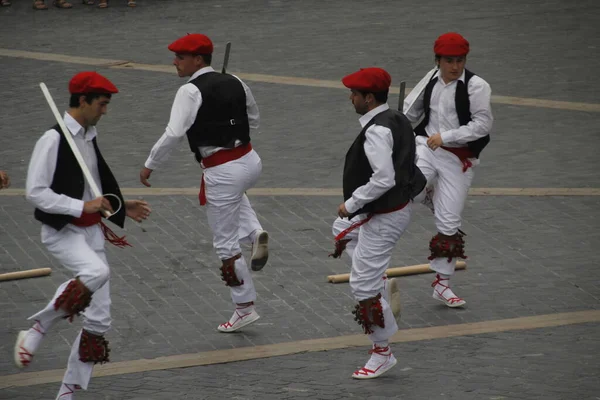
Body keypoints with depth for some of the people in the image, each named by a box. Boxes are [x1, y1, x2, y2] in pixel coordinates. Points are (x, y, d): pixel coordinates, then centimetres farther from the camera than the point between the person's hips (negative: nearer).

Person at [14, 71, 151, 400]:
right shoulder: (53, 140, -14)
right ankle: (35, 333, -19)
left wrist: (122, 207, 13)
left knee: (98, 320, 4)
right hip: (61, 231, -8)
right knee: (97, 272, -37)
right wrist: (82, 206, -23)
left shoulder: (90, 138, 12)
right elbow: (35, 192, -19)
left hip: (92, 232, 8)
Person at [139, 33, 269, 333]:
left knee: (226, 244, 8)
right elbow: (253, 121, 20)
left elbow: (173, 134, -22)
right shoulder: (234, 83, 6)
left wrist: (149, 165, -11)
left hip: (222, 173, -7)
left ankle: (244, 309, 17)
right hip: (250, 160, 7)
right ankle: (255, 234, 17)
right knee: (234, 194, 43)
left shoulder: (191, 92, -15)